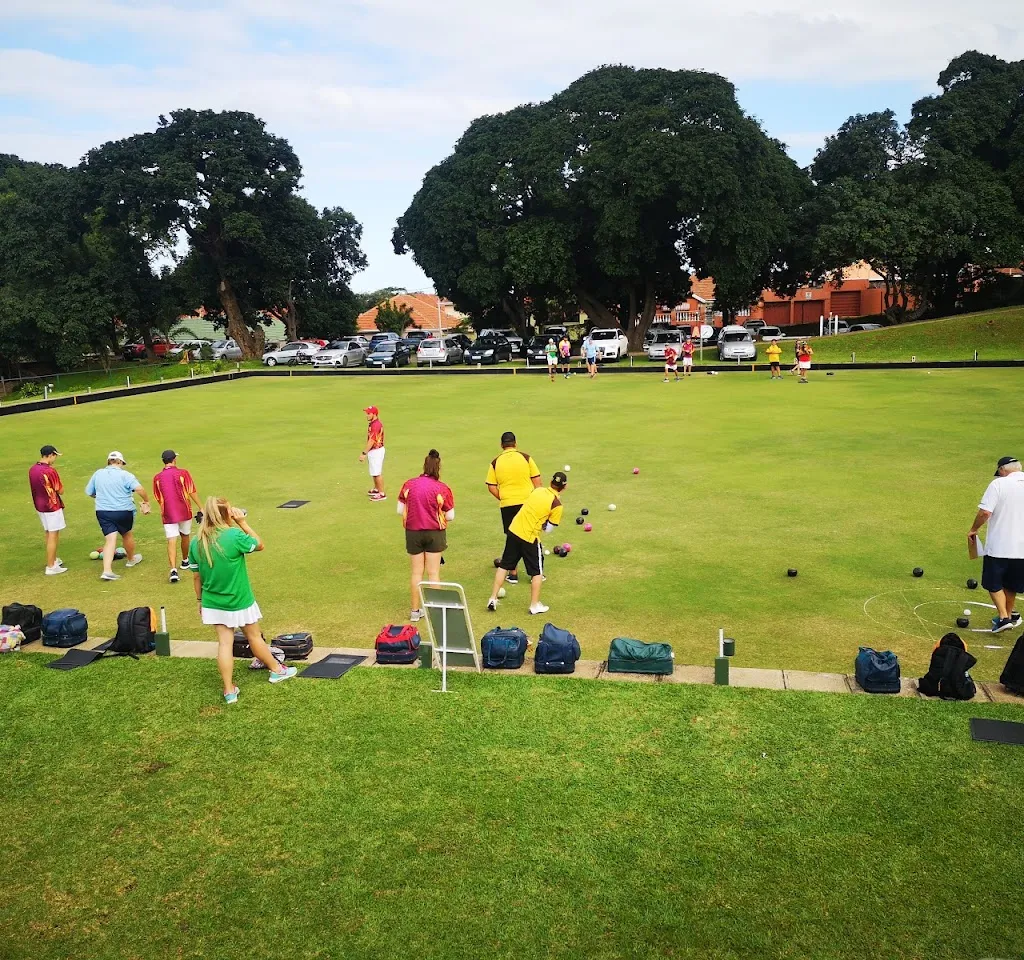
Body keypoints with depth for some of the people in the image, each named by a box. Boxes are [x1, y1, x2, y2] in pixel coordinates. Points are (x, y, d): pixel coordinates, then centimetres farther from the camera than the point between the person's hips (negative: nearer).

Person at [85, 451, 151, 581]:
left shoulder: (98, 474, 5)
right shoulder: (125, 475, -10)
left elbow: (88, 492, 15)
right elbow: (139, 489, -24)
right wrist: (146, 502, -12)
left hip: (103, 512, 3)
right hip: (123, 512, -3)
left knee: (110, 540, 0)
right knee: (127, 535, 21)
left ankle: (106, 570, -14)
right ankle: (131, 559, 44)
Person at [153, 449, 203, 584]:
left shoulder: (157, 478, 0)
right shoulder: (183, 473, -7)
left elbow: (158, 498, 9)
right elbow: (192, 492, -10)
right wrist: (201, 508, -7)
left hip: (168, 514, 1)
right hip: (184, 511, 0)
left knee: (171, 541, -3)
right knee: (185, 536, 21)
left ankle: (173, 570, -19)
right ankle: (185, 561, 39)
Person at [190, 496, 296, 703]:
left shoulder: (196, 543, -7)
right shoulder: (235, 535, -23)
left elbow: (196, 577, 2)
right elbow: (260, 545, -5)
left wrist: (200, 601, 14)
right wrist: (243, 523, -4)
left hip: (213, 603, 4)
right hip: (239, 602, -3)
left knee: (224, 643, 8)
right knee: (255, 637, 15)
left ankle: (229, 691, 12)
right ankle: (277, 670, 36)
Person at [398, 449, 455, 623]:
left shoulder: (408, 485, -5)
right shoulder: (443, 489, -11)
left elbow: (400, 511, 1)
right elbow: (450, 516, -5)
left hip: (413, 532, 2)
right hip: (435, 533, -2)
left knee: (417, 572, 11)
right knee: (433, 572, 7)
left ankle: (415, 611, 17)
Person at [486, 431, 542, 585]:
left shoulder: (496, 462, 0)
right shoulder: (525, 457, -3)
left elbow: (491, 487, 0)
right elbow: (537, 480, -1)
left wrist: (503, 498, 12)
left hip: (507, 505, 1)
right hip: (528, 502, -1)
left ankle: (513, 573, 16)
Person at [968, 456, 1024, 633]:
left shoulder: (998, 484, -12)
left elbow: (985, 512, -19)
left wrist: (973, 530, -4)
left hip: (998, 547, -5)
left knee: (993, 583, 8)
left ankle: (1004, 617, -3)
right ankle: (1008, 615, 32)